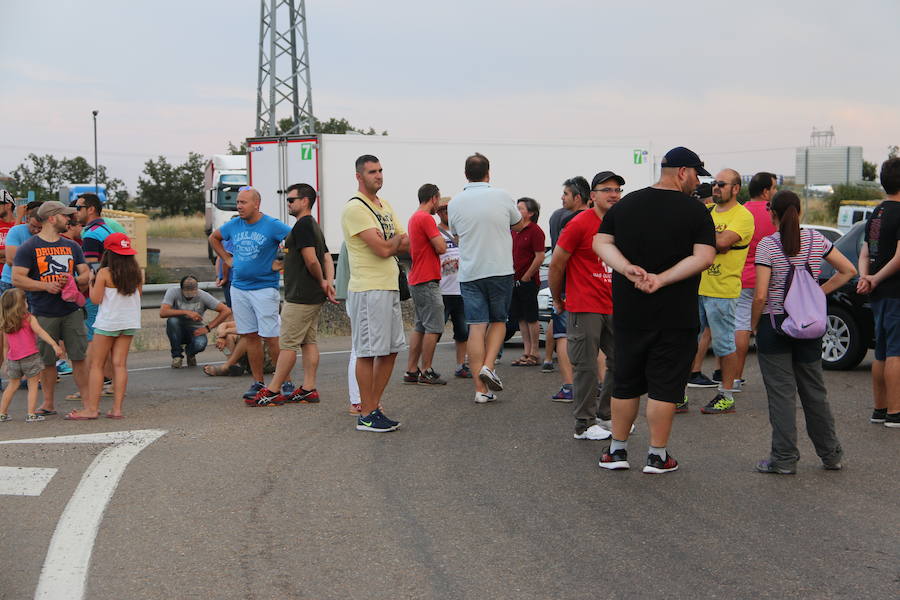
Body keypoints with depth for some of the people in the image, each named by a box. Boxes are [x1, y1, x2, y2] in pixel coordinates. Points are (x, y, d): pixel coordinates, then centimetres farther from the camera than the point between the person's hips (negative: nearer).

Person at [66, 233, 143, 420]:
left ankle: (92, 408, 1)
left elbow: (95, 299, -9)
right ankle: (117, 408, 1)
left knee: (97, 365, 2)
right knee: (120, 364, 5)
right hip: (129, 322, 5)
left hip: (108, 322, -5)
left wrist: (91, 281, 4)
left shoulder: (104, 273, -11)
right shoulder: (137, 272, 4)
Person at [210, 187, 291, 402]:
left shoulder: (271, 225, -9)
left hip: (264, 289, -5)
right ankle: (258, 383, 15)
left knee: (270, 337, -7)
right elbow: (213, 237, 26)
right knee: (251, 337, 9)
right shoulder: (234, 225, 8)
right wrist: (227, 259, 15)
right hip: (239, 287, 5)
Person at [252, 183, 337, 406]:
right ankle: (308, 389, 11)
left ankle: (273, 391, -2)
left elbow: (311, 260, -22)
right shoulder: (314, 226, 18)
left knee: (287, 344, -6)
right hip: (314, 296, 10)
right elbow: (327, 259, 16)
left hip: (300, 296, -10)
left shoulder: (302, 225, -15)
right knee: (309, 342, 10)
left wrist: (321, 281, -6)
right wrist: (329, 283, 2)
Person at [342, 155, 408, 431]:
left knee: (391, 349, 12)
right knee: (368, 352, -4)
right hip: (368, 290, -9)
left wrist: (390, 241, -8)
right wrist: (397, 240, 1)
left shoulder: (384, 206, 17)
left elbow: (406, 244, 12)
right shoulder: (355, 208, -12)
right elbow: (383, 249, -19)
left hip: (390, 287, 9)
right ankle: (366, 415, 2)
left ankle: (374, 406, 21)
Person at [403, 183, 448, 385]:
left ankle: (411, 371, 12)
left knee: (420, 327, 12)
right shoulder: (426, 218, -14)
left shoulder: (414, 218, 17)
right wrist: (440, 236, 3)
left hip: (416, 281, 10)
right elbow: (441, 248, -17)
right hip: (427, 281, -10)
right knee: (434, 327, -6)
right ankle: (426, 372, -5)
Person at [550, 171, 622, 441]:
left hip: (613, 308, 7)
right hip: (584, 307, -7)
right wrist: (557, 299, 3)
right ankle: (585, 425, 5)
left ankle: (605, 415, 26)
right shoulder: (580, 224, -10)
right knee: (587, 367, -4)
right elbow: (556, 264, -6)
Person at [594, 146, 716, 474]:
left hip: (628, 313, 4)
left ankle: (617, 450, 20)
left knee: (625, 383, 14)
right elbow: (704, 256, -16)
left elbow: (601, 242, 3)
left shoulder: (625, 204, 7)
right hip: (675, 316, -4)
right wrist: (662, 279, -17)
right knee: (664, 385, 3)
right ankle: (657, 456, 7)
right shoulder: (694, 210, -7)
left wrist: (628, 269, -10)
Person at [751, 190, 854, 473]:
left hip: (774, 325, -5)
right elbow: (848, 270, 8)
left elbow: (761, 294, -17)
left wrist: (753, 324, -3)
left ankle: (784, 459, 2)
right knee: (814, 391, 14)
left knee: (781, 394, 0)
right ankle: (831, 455, 21)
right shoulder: (816, 240, 2)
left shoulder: (767, 245, -12)